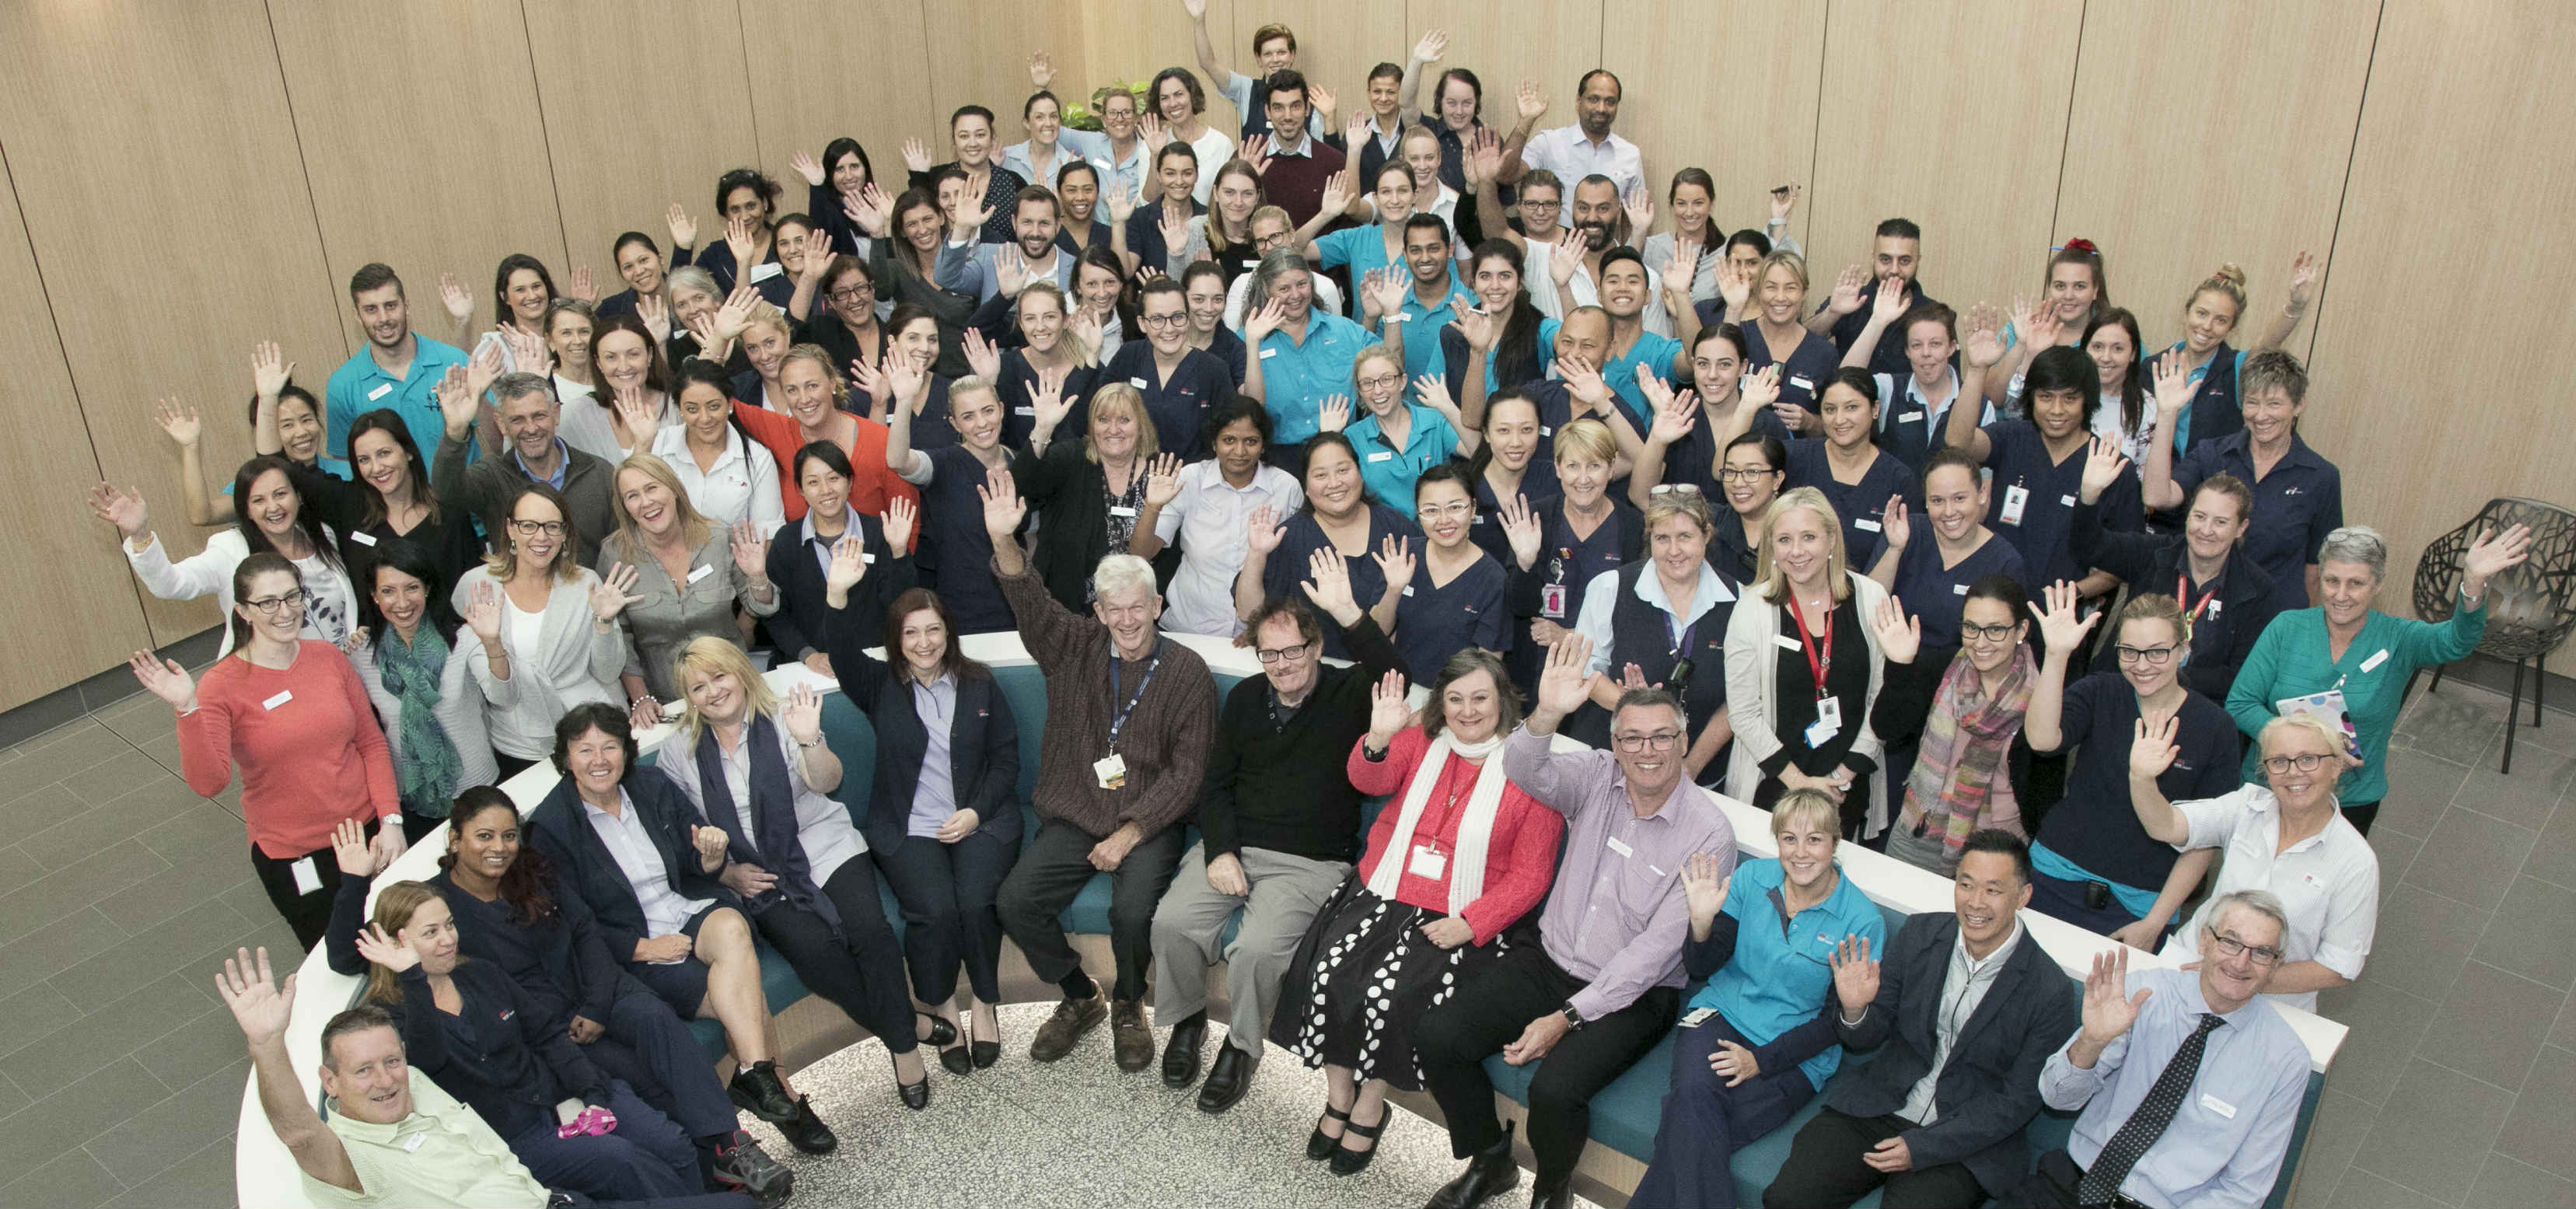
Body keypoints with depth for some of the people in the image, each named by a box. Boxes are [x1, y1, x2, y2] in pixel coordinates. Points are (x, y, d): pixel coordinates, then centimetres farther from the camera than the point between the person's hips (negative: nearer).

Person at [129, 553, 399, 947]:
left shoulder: (329, 657, -2)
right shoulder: (221, 686, -13)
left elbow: (372, 743, 3)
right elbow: (208, 782, -24)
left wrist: (391, 819, -6)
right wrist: (188, 710, -36)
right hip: (293, 856, -3)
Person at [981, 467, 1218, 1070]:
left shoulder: (1187, 671, -2)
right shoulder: (1074, 647, 4)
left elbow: (1187, 772, -5)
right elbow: (1030, 603, -15)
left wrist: (1129, 833, -14)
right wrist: (1004, 542, -35)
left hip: (1148, 823, -2)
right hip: (1073, 817, 3)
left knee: (1133, 911, -29)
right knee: (1016, 901, -19)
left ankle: (1128, 1004, 5)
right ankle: (1079, 997, 8)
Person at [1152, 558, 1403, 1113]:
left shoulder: (1347, 694, -4)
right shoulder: (1245, 698, 10)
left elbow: (1394, 676, -29)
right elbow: (1217, 785, 12)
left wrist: (1347, 611, -40)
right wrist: (1220, 853, -4)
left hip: (1311, 862, -4)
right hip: (1233, 844, 4)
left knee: (1258, 948, -28)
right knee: (1172, 922, -21)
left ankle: (1241, 1047, 2)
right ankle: (1187, 1020, 9)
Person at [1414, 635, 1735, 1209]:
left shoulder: (1710, 834, -15)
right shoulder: (1598, 778, -3)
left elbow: (1656, 949, -17)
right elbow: (1523, 770, -22)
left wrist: (1566, 1017, -19)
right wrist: (1547, 716, -45)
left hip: (1632, 994, -4)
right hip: (1550, 961, 4)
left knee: (1555, 1088, -29)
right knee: (1436, 1035, -12)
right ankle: (1490, 1161, 15)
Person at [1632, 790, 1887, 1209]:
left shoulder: (1863, 921, -6)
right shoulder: (1751, 877, 2)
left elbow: (1836, 1023, -3)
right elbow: (1701, 967, 5)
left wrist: (1762, 1061, -13)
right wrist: (1702, 923, -17)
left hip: (1793, 1055, -2)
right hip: (1722, 1016, 3)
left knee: (1690, 1133, -27)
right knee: (1694, 1095, -32)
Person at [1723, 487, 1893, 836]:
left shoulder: (1871, 599, -3)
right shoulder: (1752, 609, -7)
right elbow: (1743, 712, -7)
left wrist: (1843, 775, -7)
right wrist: (1798, 780, -11)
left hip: (1851, 785, 1)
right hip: (1770, 785, -1)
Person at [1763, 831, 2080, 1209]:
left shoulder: (2051, 993, -11)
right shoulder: (1918, 934, -1)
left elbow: (2019, 1100, -7)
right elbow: (1867, 1039, 5)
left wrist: (1921, 1147, -13)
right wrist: (1855, 1010, -20)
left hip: (1965, 1140, -3)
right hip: (1878, 1109, 3)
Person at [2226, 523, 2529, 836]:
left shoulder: (2396, 640, -4)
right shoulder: (2287, 628, -4)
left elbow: (2457, 641, -25)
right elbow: (2239, 704, -8)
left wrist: (2473, 582, -45)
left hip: (2351, 801, 0)